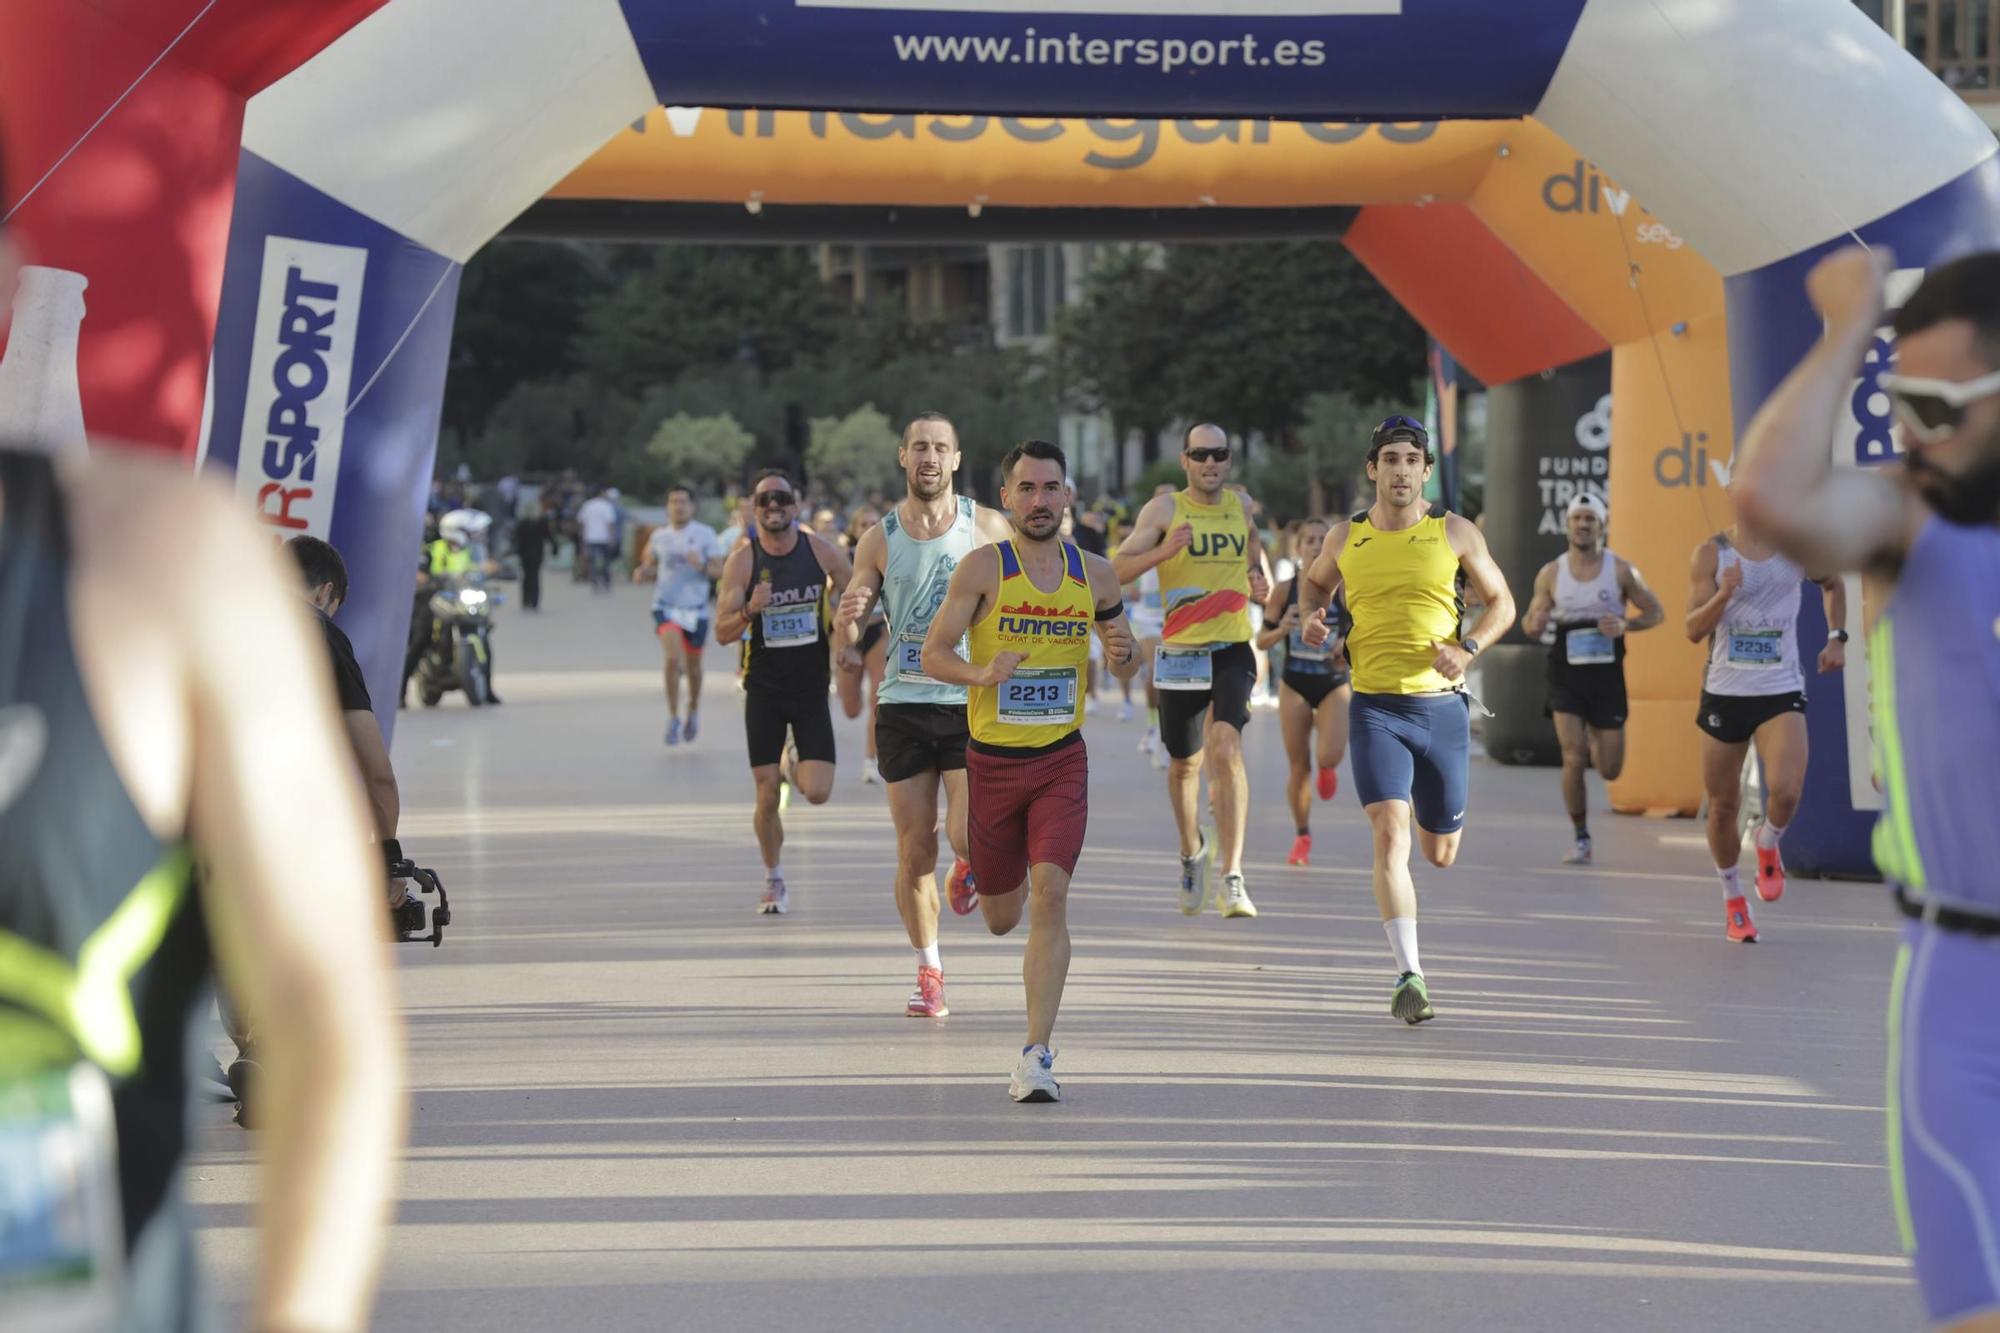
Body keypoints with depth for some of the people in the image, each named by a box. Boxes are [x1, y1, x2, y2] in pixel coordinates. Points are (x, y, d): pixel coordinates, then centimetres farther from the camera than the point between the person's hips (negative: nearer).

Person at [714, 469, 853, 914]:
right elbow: (722, 633, -10)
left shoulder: (821, 550, -5)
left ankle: (798, 763, 29)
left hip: (811, 686, 1)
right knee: (767, 797, -2)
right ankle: (773, 880, 18)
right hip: (764, 689, -1)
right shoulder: (742, 560, -8)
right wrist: (749, 611, -29)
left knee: (817, 792, -7)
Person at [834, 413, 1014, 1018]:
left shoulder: (987, 527, 1)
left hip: (973, 702, -2)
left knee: (968, 836, -16)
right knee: (915, 850, 3)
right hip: (904, 704, 2)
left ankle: (969, 864, 21)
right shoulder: (879, 540, 5)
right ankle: (928, 970, 17)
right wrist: (848, 618, -16)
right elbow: (847, 640, 7)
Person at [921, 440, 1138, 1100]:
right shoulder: (983, 568, -6)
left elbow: (1125, 665, 16)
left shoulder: (1095, 574, 3)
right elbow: (932, 655, -5)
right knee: (1001, 918, 11)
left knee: (1050, 894, -17)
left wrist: (1123, 654, -8)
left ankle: (1037, 1054, -15)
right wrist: (982, 674, -25)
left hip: (1062, 759, 1)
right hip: (991, 760, -1)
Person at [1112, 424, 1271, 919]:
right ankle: (1192, 850, 43)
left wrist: (1261, 581, 6)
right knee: (1184, 763, 13)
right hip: (1180, 651, 0)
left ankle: (1232, 878, -24)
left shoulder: (1241, 505, 7)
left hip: (1232, 649, 0)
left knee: (1226, 747, -21)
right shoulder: (1165, 509, -3)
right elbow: (1118, 571, -11)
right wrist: (1163, 551, -28)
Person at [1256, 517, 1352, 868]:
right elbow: (1261, 642, 1)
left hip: (1334, 682, 0)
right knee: (1298, 766, 3)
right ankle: (1302, 837, 20)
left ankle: (1327, 769, 20)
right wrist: (1281, 629, -20)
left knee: (1329, 756, -20)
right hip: (1295, 683, 1)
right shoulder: (1284, 591, -4)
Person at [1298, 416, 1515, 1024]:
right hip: (1375, 707, -1)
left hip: (1441, 706, 1)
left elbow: (1501, 603, 9)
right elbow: (1314, 582, 25)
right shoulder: (1346, 538, 4)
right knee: (1390, 836, -18)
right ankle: (1409, 975, -18)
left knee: (1440, 854, 13)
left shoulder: (1455, 533, 1)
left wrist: (1468, 648, -9)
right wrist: (1311, 617, 3)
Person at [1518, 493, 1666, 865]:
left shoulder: (1621, 570, -3)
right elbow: (1531, 624, 7)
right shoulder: (1550, 574, -1)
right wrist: (1534, 624, -18)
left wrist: (1625, 625, -15)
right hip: (1566, 676, -1)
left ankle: (1594, 740, 43)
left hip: (1608, 676, 1)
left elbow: (1656, 612, 4)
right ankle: (1581, 839, 2)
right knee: (1573, 759, -14)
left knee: (1610, 771, 5)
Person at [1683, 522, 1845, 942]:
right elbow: (1694, 630, -7)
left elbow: (1833, 584, 22)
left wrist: (1837, 637, 10)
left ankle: (1768, 844, 12)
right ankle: (1733, 901, 28)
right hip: (1725, 692, 0)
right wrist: (1724, 594, -24)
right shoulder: (1712, 552, -3)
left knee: (1786, 791, -22)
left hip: (1781, 691, 0)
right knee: (1723, 806, 7)